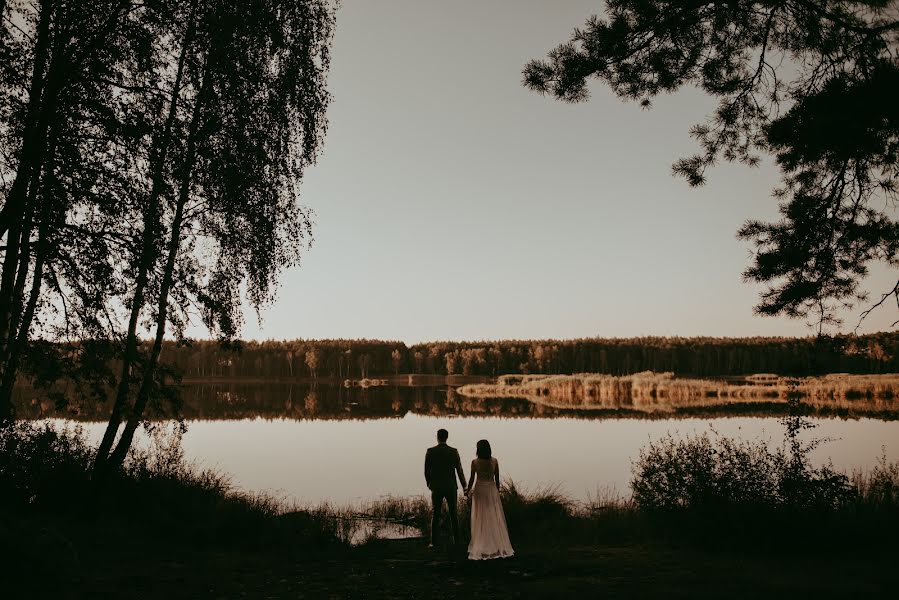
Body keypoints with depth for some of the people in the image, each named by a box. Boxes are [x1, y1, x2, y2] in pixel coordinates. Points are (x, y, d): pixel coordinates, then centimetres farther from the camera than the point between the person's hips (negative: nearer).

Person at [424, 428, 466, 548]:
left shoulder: (430, 451, -6)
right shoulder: (454, 451, -5)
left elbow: (426, 471, -1)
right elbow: (459, 471, -4)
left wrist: (429, 484, 14)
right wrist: (464, 487, 3)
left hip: (436, 488, 0)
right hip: (451, 487, 1)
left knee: (435, 515, 5)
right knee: (453, 513, 9)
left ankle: (433, 542, 3)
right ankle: (456, 541, 10)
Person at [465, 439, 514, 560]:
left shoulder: (474, 462, -9)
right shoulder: (494, 461, -4)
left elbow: (472, 479, -5)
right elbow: (497, 479, 1)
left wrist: (468, 491, 9)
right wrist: (497, 491, 13)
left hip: (479, 491, -1)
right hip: (492, 490, 1)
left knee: (480, 520, 7)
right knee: (495, 519, 9)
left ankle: (481, 549, 8)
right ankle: (498, 547, 12)